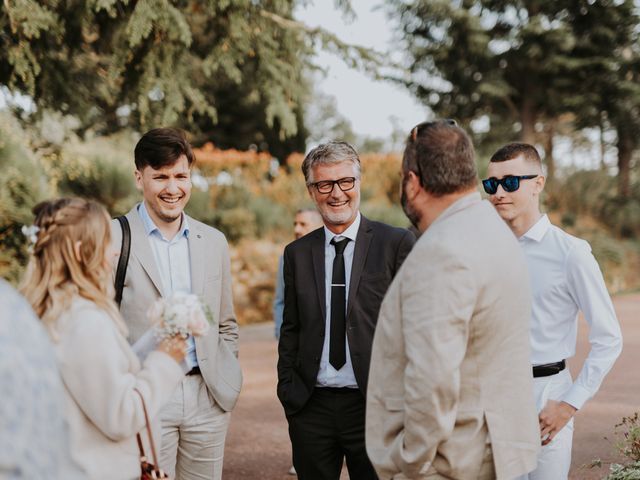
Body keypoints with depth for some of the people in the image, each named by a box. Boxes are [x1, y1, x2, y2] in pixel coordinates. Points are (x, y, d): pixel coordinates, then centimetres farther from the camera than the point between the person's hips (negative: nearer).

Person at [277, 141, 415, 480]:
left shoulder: (397, 244, -3)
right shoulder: (297, 254, 9)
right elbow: (290, 329, 14)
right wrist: (288, 390, 6)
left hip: (376, 405, -3)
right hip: (311, 407, 3)